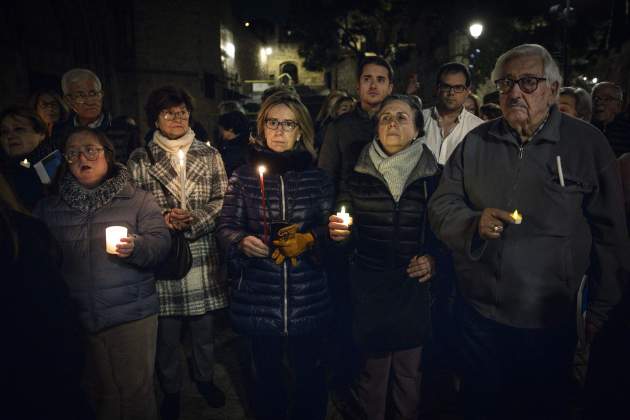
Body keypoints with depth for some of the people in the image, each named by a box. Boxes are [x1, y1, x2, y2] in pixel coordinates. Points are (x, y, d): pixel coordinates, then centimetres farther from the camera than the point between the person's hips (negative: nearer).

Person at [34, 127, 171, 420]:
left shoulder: (138, 199, 3)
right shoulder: (48, 207, 12)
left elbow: (161, 242, -6)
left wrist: (136, 247, -26)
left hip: (131, 315, -2)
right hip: (74, 318, 3)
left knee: (136, 394, 2)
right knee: (96, 395, 13)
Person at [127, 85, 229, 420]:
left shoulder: (209, 154, 5)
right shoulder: (139, 160, 3)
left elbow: (222, 201, 0)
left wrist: (194, 219, -15)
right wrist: (162, 218, -16)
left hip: (203, 254, 1)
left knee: (204, 327, 15)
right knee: (167, 333, 11)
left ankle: (205, 378, 40)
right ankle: (171, 389, 35)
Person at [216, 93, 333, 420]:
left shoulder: (318, 178, 2)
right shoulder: (243, 177, 1)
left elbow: (330, 228, 4)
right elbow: (226, 227, 1)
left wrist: (309, 239, -16)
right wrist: (242, 242, -19)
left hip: (308, 298, 0)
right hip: (258, 298, 0)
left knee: (308, 373, 13)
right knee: (267, 374, 18)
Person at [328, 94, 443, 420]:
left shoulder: (433, 176, 0)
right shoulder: (359, 175, 0)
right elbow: (347, 233, 7)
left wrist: (433, 258, -8)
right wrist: (338, 232, -14)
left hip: (414, 286, 1)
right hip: (369, 286, 0)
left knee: (409, 372, 12)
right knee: (373, 370, 8)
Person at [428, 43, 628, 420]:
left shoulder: (588, 143, -6)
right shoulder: (476, 142, 1)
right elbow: (441, 205, 1)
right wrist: (474, 223, -20)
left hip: (550, 322, -2)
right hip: (478, 313, 2)